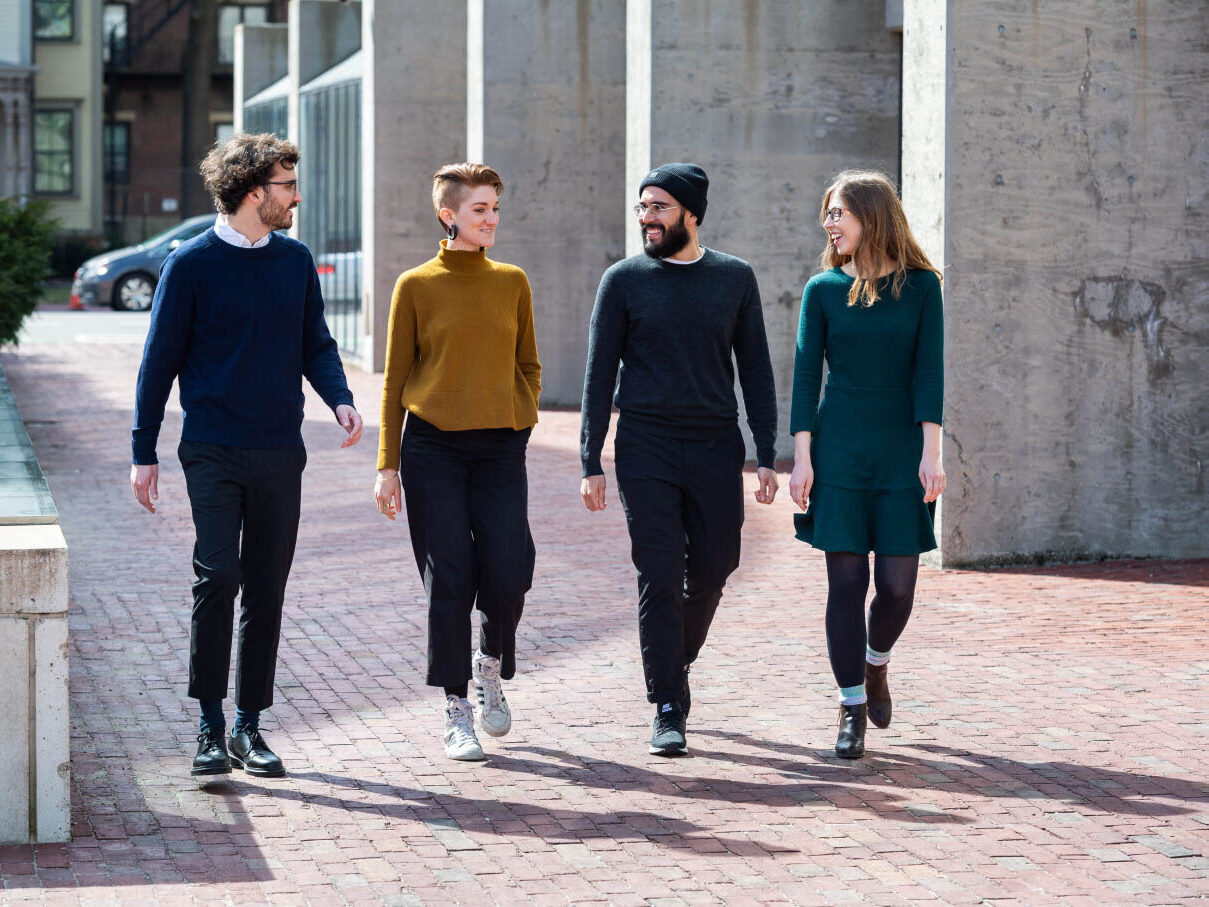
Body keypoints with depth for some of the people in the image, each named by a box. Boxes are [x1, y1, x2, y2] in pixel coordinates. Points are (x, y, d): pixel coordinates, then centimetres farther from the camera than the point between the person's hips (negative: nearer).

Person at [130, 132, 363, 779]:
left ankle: (249, 727, 14)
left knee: (266, 591, 5)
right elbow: (160, 360, 1)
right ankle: (210, 726, -1)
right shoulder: (191, 264, -3)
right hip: (212, 451, -4)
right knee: (218, 576, -13)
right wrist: (144, 453, 0)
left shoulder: (294, 261, 9)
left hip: (279, 453, 4)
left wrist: (340, 399, -3)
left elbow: (315, 345, 17)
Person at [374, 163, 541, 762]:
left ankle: (492, 667, 24)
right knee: (449, 583, -1)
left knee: (508, 576, -6)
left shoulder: (512, 282, 9)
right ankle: (457, 711, 10)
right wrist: (388, 465, 0)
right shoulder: (416, 286, 1)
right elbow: (395, 379, 3)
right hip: (433, 448, -2)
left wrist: (523, 423, 0)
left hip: (501, 449, 2)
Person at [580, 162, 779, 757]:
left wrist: (767, 456, 2)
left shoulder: (735, 278, 6)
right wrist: (591, 465, -4)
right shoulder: (624, 280, 1)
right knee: (660, 578, -6)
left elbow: (755, 369, 9)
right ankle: (668, 710, 1)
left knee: (711, 572, 6)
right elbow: (599, 374, 2)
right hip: (646, 450, -2)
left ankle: (674, 665, 33)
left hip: (716, 448, 2)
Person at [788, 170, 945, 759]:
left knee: (897, 585, 0)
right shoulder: (823, 290, 3)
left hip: (902, 454, 0)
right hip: (839, 451, 0)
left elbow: (929, 372, -3)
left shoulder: (920, 286, 1)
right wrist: (802, 459, -6)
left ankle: (876, 664, 31)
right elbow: (806, 376, 1)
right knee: (846, 582, -2)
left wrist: (931, 453, -11)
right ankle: (851, 706, 8)